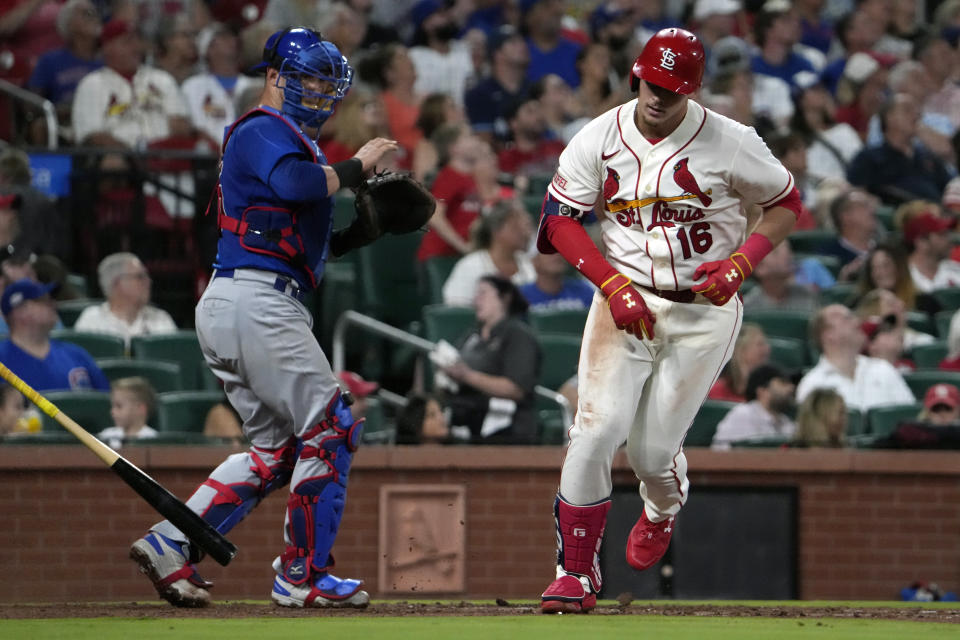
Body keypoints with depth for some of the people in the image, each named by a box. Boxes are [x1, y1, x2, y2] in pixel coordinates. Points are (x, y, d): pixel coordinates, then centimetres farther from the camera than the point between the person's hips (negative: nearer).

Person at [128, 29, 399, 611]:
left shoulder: (293, 141, 26)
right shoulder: (265, 132, -5)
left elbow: (308, 244, 25)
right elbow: (295, 184, -28)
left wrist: (369, 229, 12)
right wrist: (357, 167, -15)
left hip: (229, 303, 10)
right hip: (256, 301, -10)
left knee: (277, 448, 14)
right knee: (330, 429, -5)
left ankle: (170, 545, 5)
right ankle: (303, 576, -2)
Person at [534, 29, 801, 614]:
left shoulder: (730, 143, -9)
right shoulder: (600, 138, -3)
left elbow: (786, 204, 2)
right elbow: (560, 219, -1)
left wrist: (740, 264, -14)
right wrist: (613, 285, -14)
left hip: (704, 309, -1)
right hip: (625, 298, 1)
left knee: (653, 453, -2)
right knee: (597, 430, -17)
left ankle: (663, 511, 37)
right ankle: (577, 574, -7)